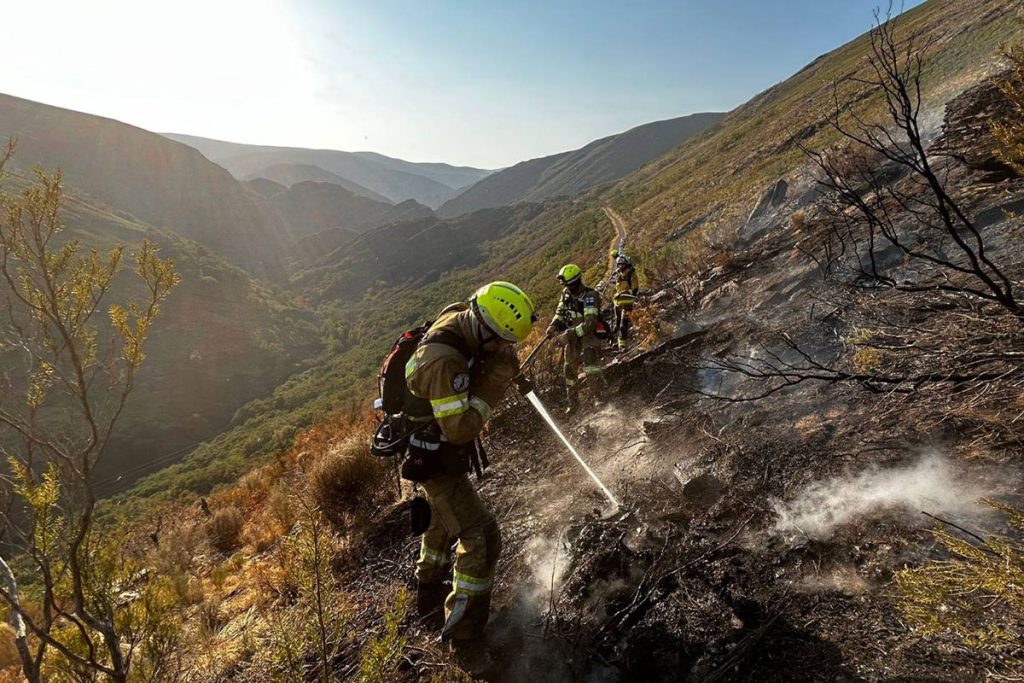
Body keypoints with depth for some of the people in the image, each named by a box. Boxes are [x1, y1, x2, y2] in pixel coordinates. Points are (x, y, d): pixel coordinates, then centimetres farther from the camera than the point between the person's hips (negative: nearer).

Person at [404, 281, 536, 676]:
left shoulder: (459, 318, -9)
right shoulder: (442, 360, -37)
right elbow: (461, 427, -36)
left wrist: (502, 367, -8)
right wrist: (495, 380, -32)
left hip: (445, 447, 10)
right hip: (435, 460, -10)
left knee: (444, 521, 29)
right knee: (480, 537, -10)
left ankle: (430, 593, 54)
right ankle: (464, 639, 6)